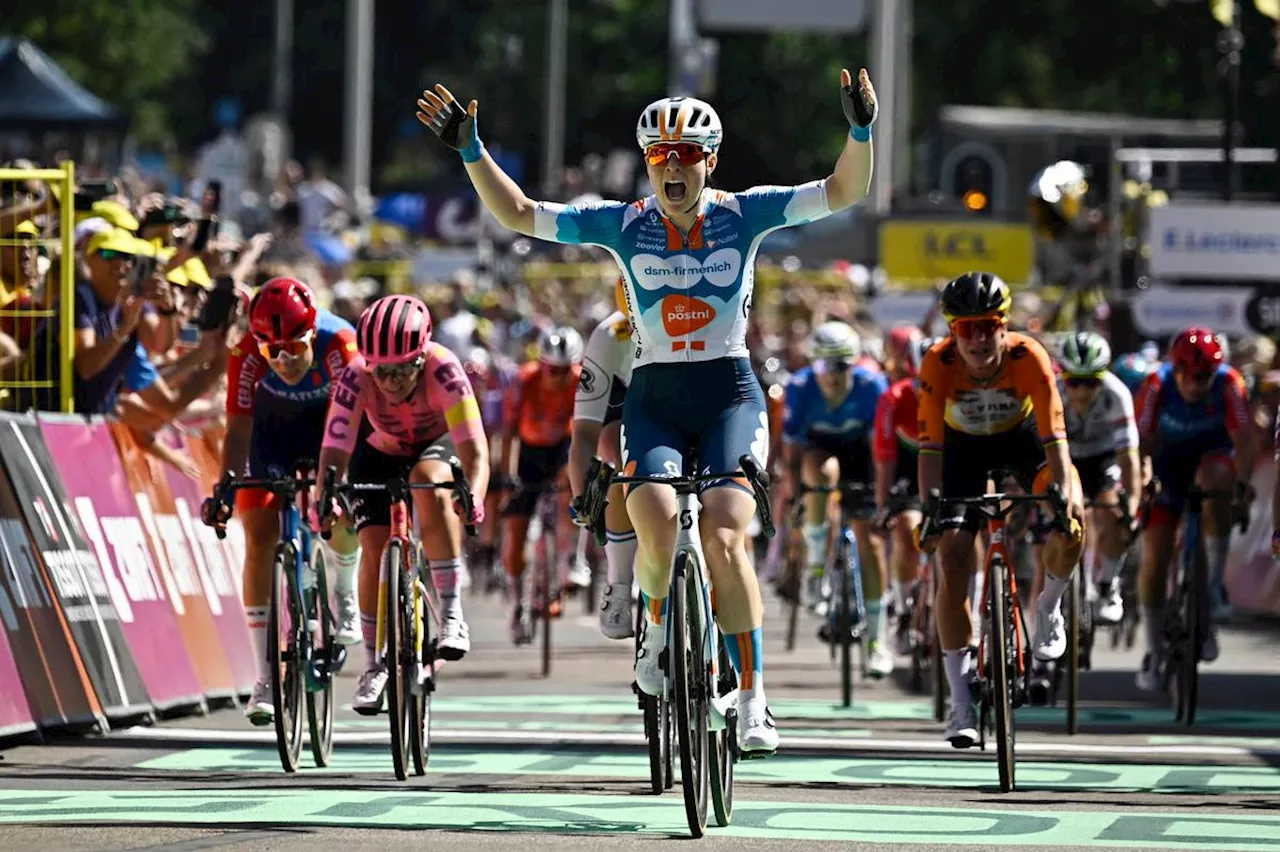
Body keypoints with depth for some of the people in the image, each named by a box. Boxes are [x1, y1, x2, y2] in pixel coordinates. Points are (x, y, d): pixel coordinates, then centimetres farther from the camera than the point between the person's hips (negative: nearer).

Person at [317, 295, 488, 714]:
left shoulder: (443, 369, -36)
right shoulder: (355, 378, -32)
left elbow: (474, 451, -42)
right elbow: (334, 453, -37)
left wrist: (473, 498, -61)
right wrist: (326, 500, -57)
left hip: (436, 444, -2)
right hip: (379, 454, 2)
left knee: (429, 483, -35)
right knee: (374, 549, -14)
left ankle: (452, 615, -27)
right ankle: (374, 666, 6)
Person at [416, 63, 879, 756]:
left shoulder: (742, 215, -2)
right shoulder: (625, 224, 0)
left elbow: (842, 193, -10)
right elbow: (519, 214, -1)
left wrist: (861, 131, -28)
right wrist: (469, 151, -13)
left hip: (730, 396, -1)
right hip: (654, 400, 1)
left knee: (723, 539, -21)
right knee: (659, 534, -25)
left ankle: (753, 704, -12)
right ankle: (660, 625, 10)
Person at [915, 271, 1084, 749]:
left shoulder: (1028, 357, -32)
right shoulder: (938, 364, -31)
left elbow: (1054, 432, -37)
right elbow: (930, 443, -33)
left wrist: (1066, 491, -50)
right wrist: (929, 509, -44)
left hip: (1020, 436, 0)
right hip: (965, 445, 0)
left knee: (1070, 526, -26)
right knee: (953, 562, -13)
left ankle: (1049, 607, 7)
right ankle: (960, 701, -4)